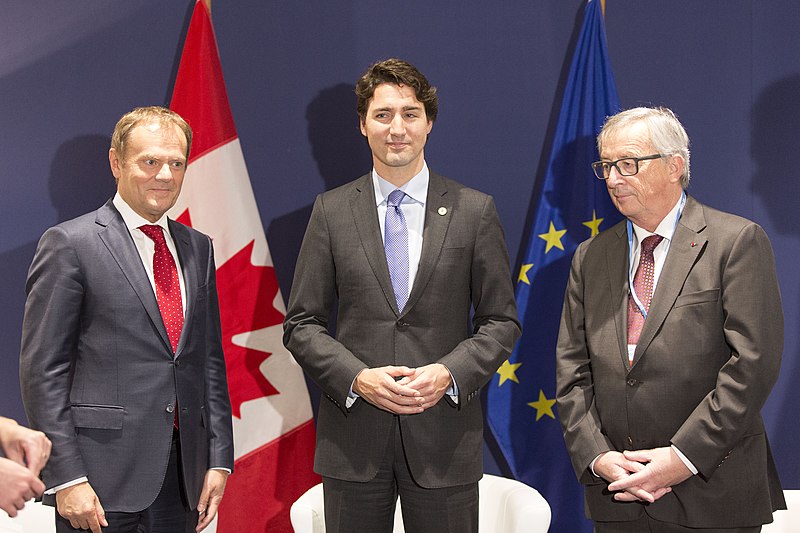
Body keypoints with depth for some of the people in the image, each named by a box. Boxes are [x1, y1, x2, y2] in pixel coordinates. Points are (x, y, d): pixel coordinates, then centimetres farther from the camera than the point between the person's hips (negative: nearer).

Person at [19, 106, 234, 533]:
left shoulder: (198, 248, 13)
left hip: (183, 472, 5)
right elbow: (42, 370, -8)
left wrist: (218, 458, 7)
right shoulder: (69, 244, -5)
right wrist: (66, 478, -13)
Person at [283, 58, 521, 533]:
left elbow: (502, 321, 4)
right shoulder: (331, 211, 4)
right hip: (354, 440, 1)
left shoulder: (475, 211, 3)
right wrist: (357, 377, -12)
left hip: (444, 438, 0)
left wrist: (448, 373, -12)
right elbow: (302, 324, 4)